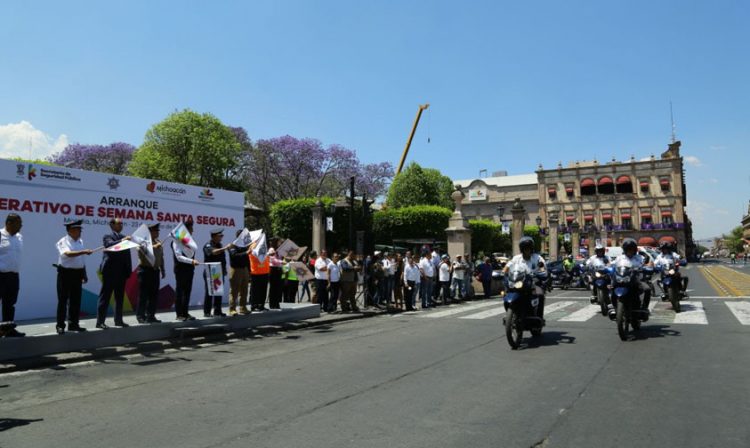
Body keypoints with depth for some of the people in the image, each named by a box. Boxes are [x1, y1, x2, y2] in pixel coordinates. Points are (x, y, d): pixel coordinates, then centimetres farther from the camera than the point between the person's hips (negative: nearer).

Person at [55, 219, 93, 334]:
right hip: (65, 273, -6)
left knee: (76, 300, 9)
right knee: (63, 300, 0)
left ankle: (73, 324, 19)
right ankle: (60, 325, 6)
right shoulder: (63, 242, -7)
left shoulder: (80, 241, 13)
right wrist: (83, 251, -37)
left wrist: (84, 274, 18)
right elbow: (68, 254, -27)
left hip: (78, 273, 6)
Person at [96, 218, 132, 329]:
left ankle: (118, 320, 19)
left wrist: (129, 270, 6)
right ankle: (100, 322, 2)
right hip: (110, 271, -6)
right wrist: (122, 240, -35)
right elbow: (109, 244, -25)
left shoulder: (124, 237, 14)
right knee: (105, 297, -1)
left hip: (122, 272, 6)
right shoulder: (107, 236, -1)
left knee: (120, 297, 11)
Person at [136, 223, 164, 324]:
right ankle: (141, 316, 4)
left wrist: (162, 270, 15)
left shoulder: (158, 242, 17)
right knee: (143, 294, -3)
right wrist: (155, 246, -21)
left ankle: (151, 316, 14)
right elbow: (144, 251, -23)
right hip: (145, 270, -6)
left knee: (154, 294, 6)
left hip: (155, 270, 6)